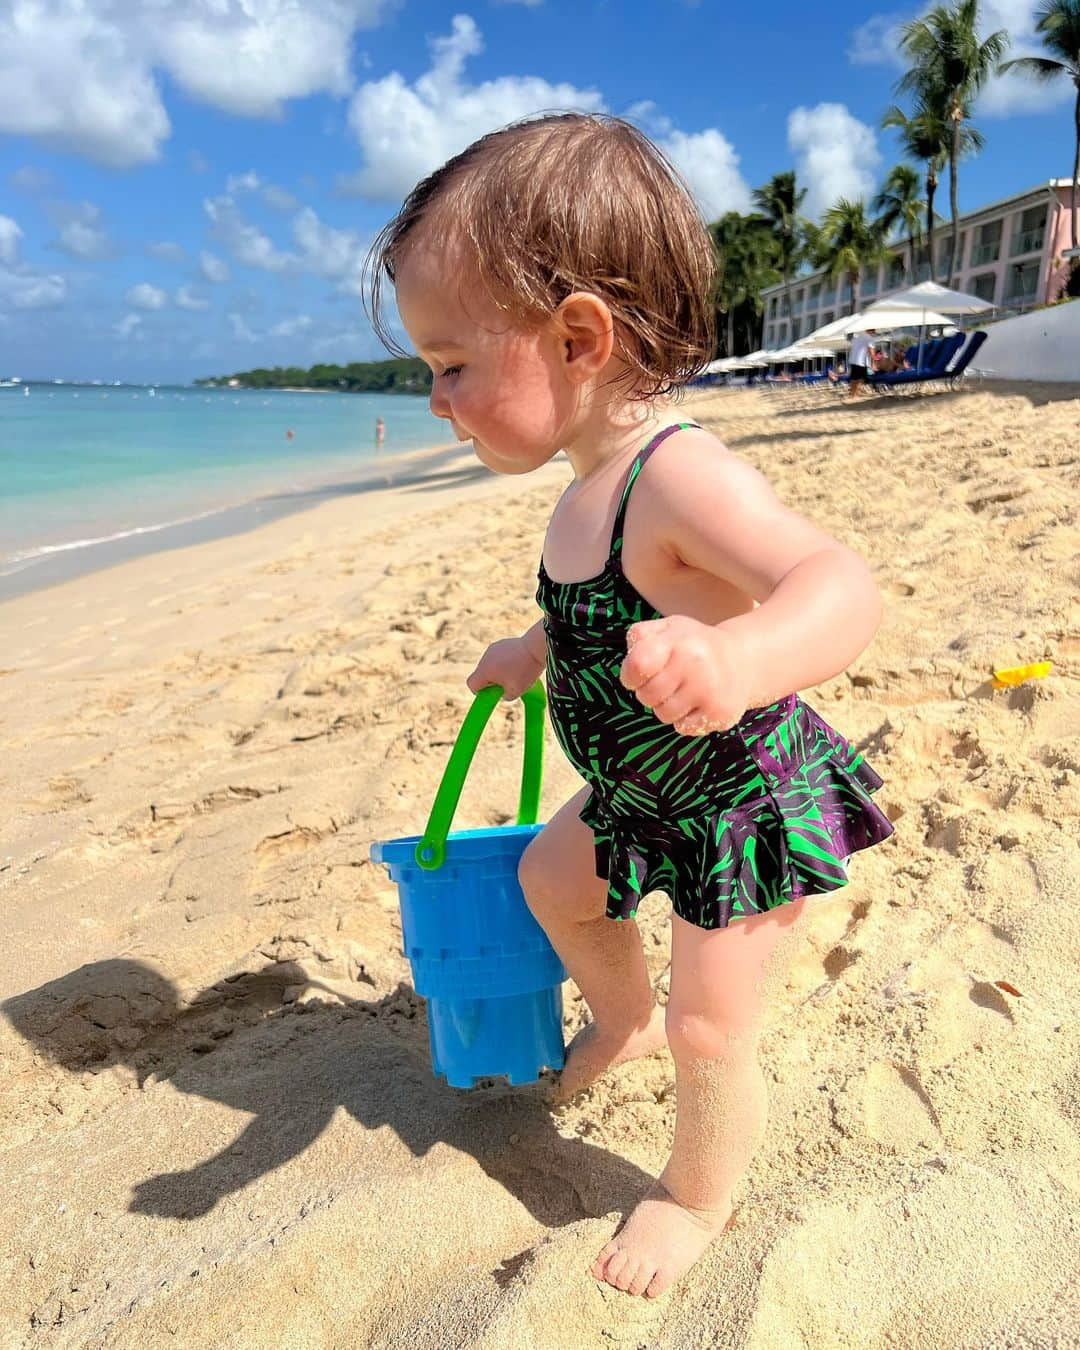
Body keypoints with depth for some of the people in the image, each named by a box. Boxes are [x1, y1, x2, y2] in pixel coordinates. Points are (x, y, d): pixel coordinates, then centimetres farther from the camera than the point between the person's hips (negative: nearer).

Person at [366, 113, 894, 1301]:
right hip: (643, 795, 9)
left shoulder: (679, 477, -34)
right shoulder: (592, 490, -4)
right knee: (552, 879, 26)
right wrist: (532, 650, 22)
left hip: (749, 805, -8)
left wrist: (733, 663, -68)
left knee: (711, 1032, 2)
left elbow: (839, 585, -49)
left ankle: (697, 1199, 35)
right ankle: (623, 1020, 54)